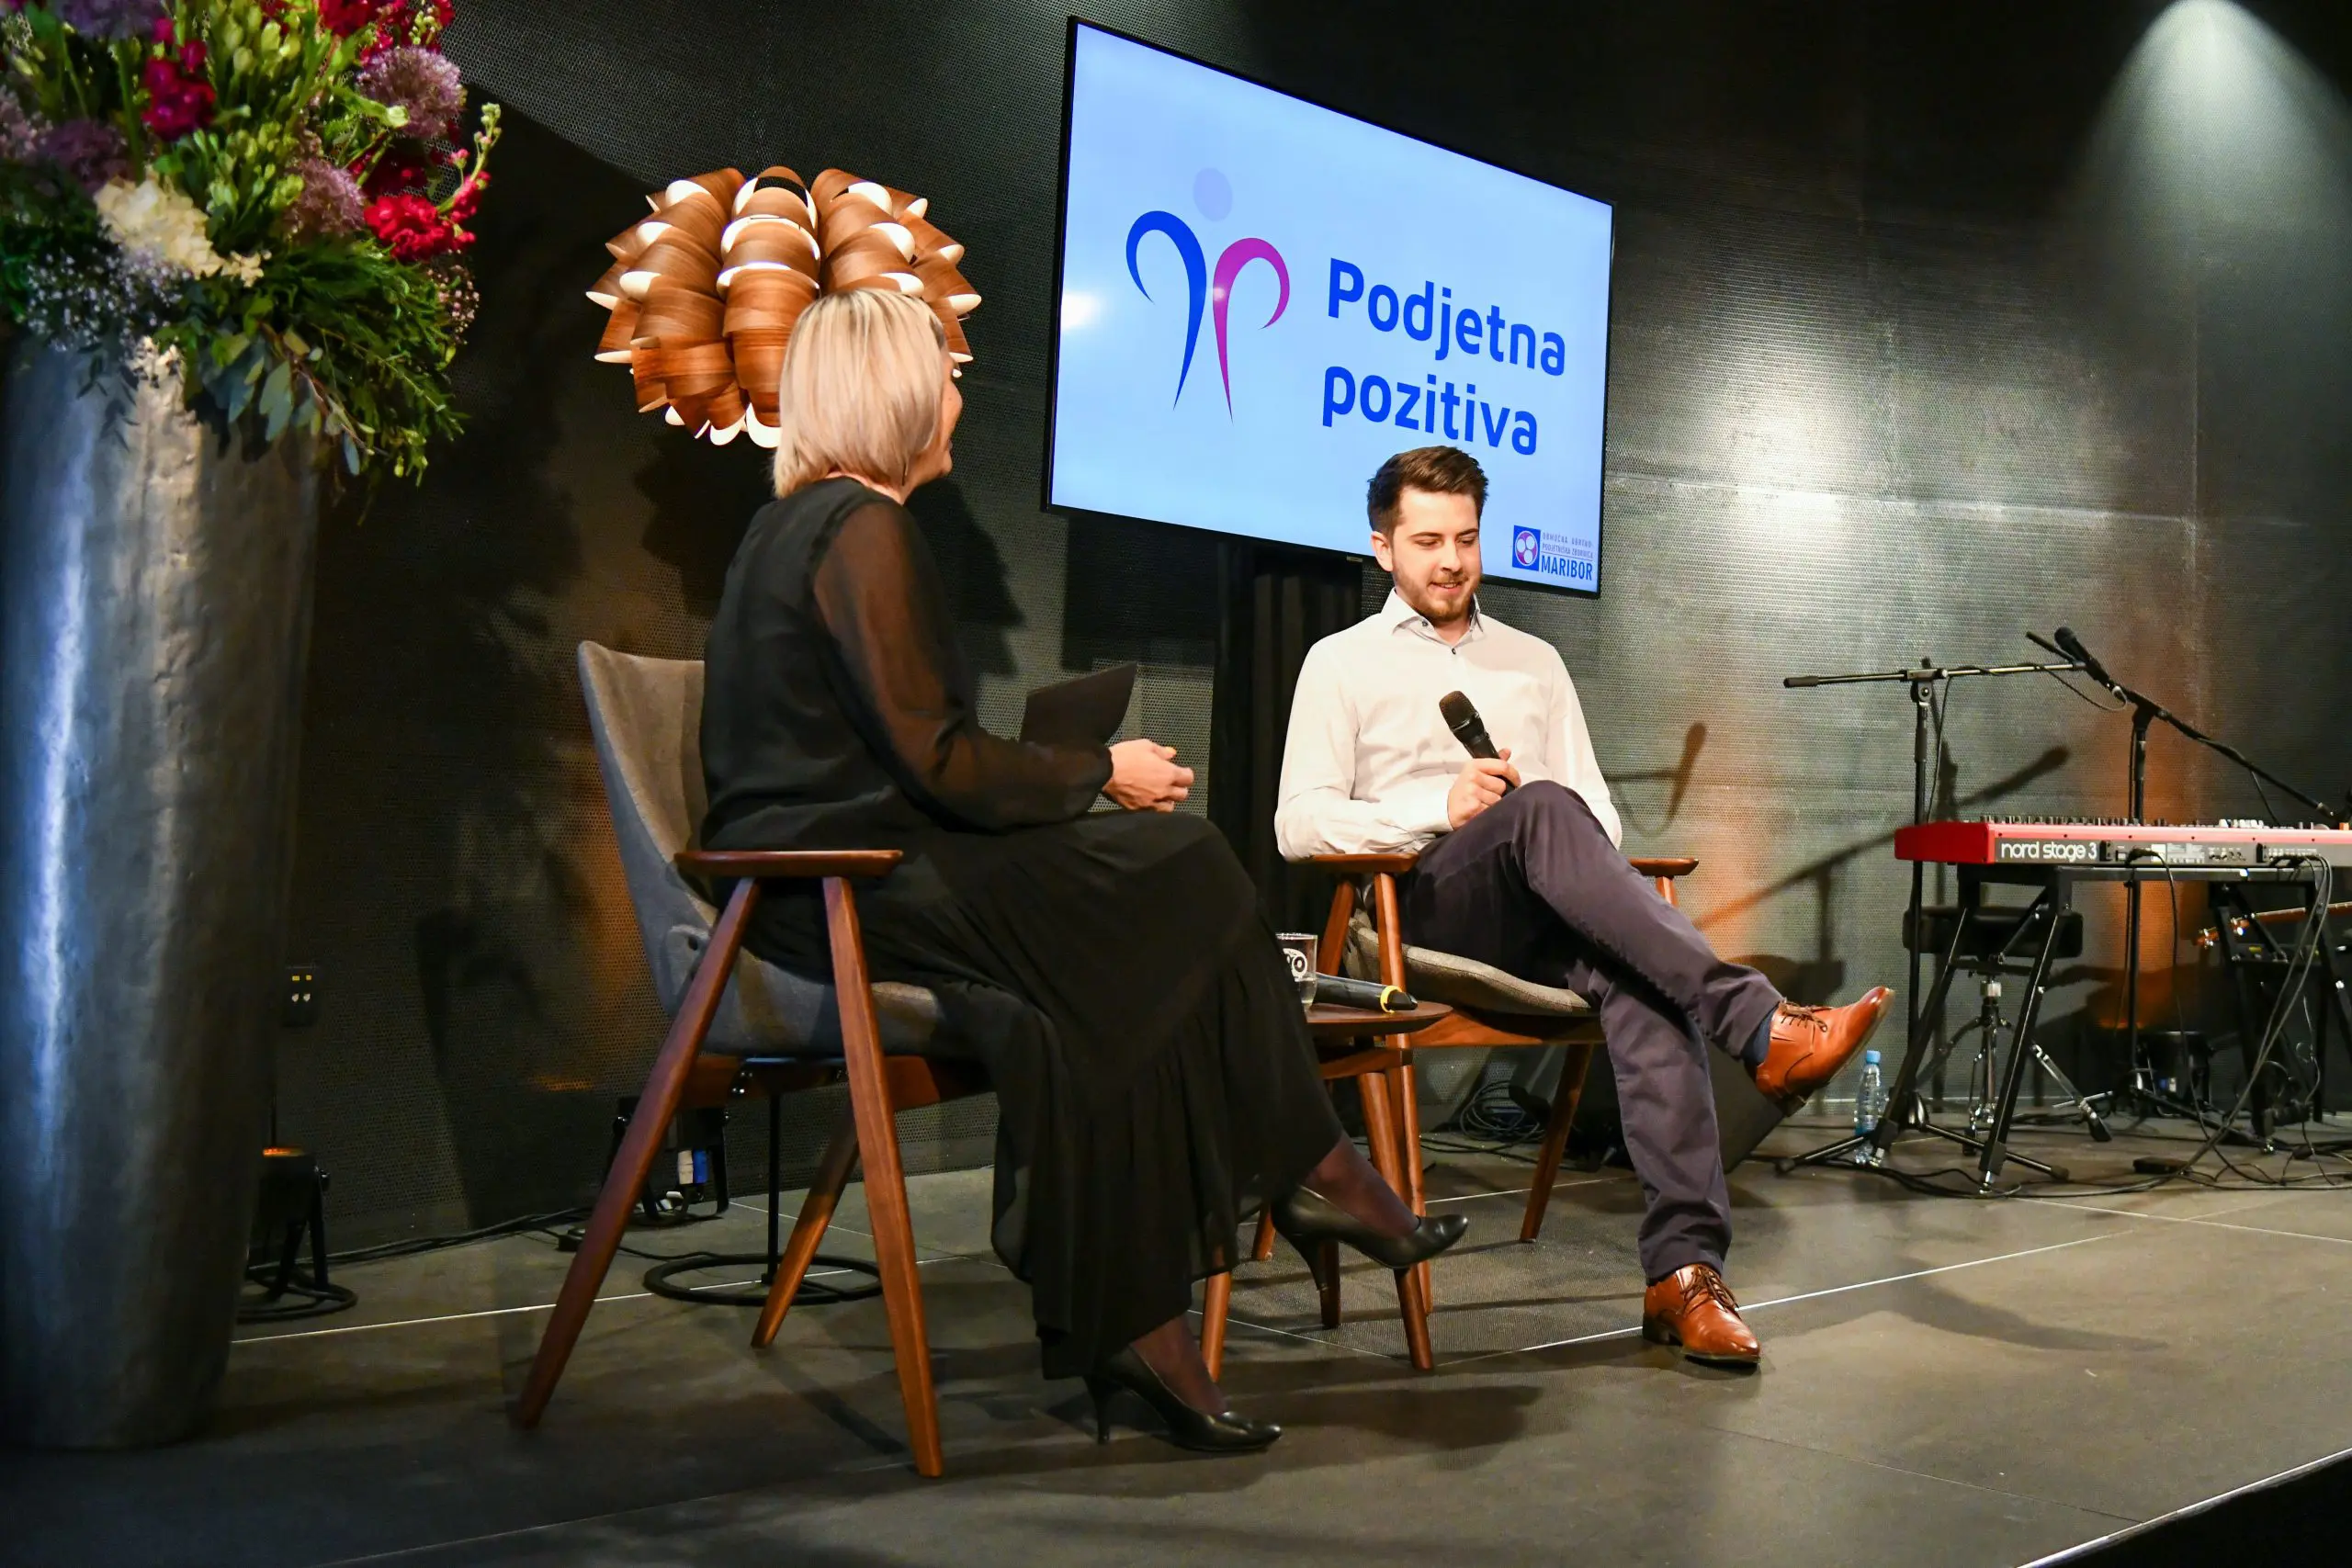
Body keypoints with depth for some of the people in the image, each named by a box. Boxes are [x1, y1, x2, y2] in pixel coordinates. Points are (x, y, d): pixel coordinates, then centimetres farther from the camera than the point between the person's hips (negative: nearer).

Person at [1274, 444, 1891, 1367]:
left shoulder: (1534, 662, 27)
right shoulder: (1342, 663, 15)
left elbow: (1601, 816, 20)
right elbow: (1299, 823, 1)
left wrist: (1564, 848, -6)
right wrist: (1441, 810, -13)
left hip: (1545, 922, 3)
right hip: (1426, 908, -3)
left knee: (1638, 983, -34)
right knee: (1543, 810, -37)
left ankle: (1684, 1267, -42)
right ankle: (1759, 1028, -47)